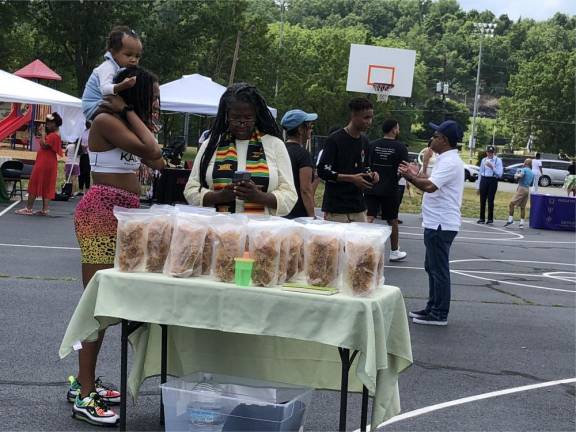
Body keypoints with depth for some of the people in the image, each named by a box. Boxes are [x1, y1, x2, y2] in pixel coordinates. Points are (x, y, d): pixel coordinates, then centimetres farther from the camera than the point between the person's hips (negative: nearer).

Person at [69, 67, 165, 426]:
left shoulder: (129, 125, 17)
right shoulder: (105, 120, -10)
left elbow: (158, 161, 8)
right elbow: (147, 148, -20)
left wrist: (134, 115, 9)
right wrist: (128, 110, -8)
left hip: (124, 213, 10)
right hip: (101, 211, -10)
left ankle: (84, 381, 20)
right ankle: (84, 396, -9)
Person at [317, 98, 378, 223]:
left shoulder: (365, 142, 12)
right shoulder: (334, 140, -9)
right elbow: (323, 171, -12)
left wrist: (370, 175, -1)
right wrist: (351, 178, -19)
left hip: (358, 208, 6)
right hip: (336, 209, -6)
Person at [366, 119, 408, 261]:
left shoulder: (372, 145, 3)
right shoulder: (400, 147, -5)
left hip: (372, 189, 2)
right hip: (390, 190, -2)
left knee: (369, 218, -3)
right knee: (392, 221, 14)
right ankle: (394, 252, 27)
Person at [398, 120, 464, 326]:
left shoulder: (450, 162, -18)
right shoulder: (446, 160, 15)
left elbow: (430, 186, -28)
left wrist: (410, 177, -14)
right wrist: (417, 174, 20)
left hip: (441, 225, -11)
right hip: (436, 223, 11)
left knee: (439, 269, -3)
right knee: (432, 267, 17)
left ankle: (439, 314, 4)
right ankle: (432, 307, 26)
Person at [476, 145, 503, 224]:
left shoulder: (498, 160, 0)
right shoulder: (483, 160, 11)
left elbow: (500, 174, -6)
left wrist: (492, 167, -18)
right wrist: (478, 186, 15)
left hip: (493, 181, -3)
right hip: (484, 180, 3)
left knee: (490, 200, -1)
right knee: (482, 200, 3)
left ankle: (490, 219, 9)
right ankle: (482, 218, 11)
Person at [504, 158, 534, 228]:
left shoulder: (524, 169, -4)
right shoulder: (532, 173, 18)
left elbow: (521, 175, -25)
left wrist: (516, 175, -5)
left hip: (521, 189, -8)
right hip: (527, 190, 8)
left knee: (511, 204, -9)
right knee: (523, 207, 10)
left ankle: (510, 220, -15)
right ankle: (522, 223, 8)